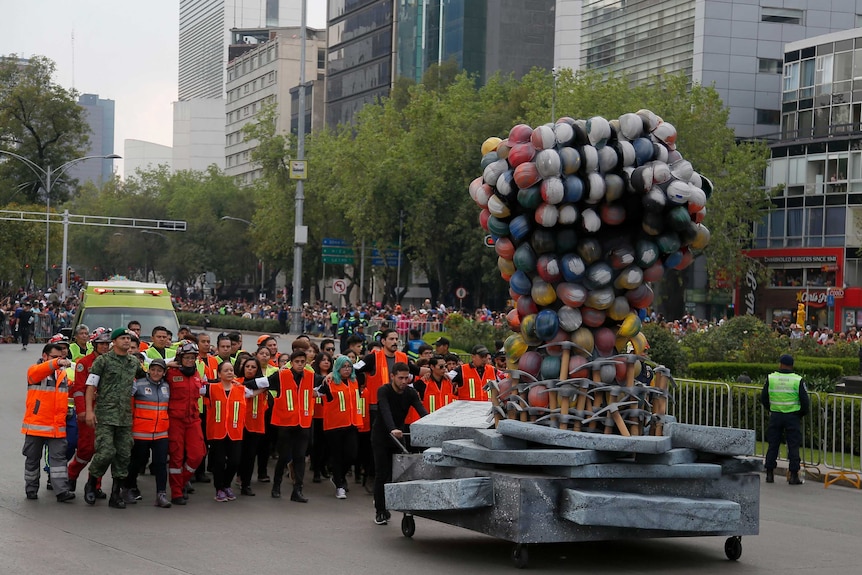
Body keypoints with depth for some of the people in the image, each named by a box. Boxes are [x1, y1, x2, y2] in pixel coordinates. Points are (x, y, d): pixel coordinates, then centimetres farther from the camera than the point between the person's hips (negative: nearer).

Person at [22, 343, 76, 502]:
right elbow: (39, 371, -28)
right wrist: (57, 363, -46)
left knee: (58, 457, -3)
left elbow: (67, 391, 22)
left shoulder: (63, 373, 11)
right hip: (36, 425, -3)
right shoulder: (35, 371, -4)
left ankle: (62, 490, -7)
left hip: (57, 426, 3)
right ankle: (31, 489, 20)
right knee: (33, 458, 9)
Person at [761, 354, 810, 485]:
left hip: (775, 415, 2)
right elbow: (805, 401, -6)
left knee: (773, 445, 9)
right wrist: (802, 413, 11)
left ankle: (770, 474, 10)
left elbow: (763, 398, 4)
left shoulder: (771, 378, -2)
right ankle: (794, 475, 1)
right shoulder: (798, 380, -7)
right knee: (793, 446, 3)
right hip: (792, 416, -2)